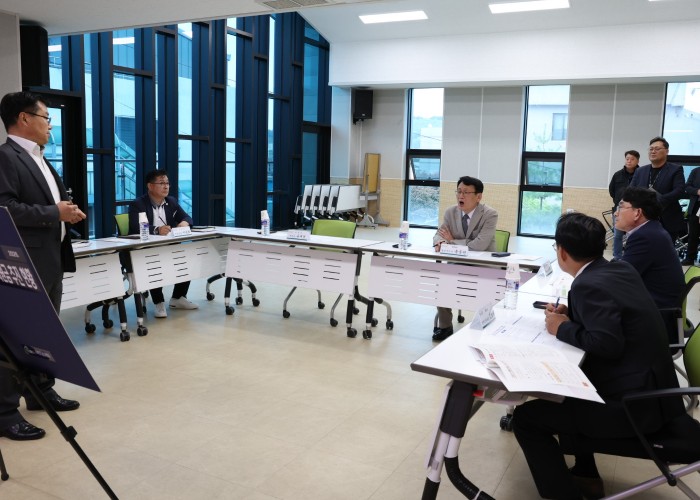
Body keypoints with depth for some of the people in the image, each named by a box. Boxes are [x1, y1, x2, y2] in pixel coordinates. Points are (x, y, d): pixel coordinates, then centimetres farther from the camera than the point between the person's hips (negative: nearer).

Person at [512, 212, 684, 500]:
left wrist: (563, 328, -13)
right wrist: (572, 315, 5)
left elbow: (608, 344, -29)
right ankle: (585, 476, 36)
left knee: (525, 417, -8)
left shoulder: (589, 285, -20)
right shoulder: (620, 269, 6)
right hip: (649, 387, 10)